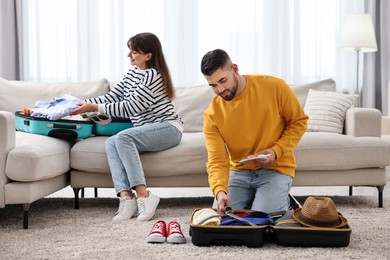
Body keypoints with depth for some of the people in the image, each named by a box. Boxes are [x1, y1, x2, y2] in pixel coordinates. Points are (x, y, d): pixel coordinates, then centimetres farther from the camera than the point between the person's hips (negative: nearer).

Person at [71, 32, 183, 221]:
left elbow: (131, 107, -18)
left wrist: (95, 107, -17)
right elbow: (112, 97, 15)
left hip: (168, 127, -8)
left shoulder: (153, 75, -13)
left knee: (122, 138, -31)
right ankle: (125, 196, -32)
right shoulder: (132, 73, 14)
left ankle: (142, 195, -35)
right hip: (146, 130, 8)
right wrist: (84, 104, 2)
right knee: (111, 142, -20)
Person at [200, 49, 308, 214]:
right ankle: (251, 200, 16)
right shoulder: (212, 114, -11)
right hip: (239, 172, 3)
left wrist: (276, 151, -17)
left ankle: (281, 200, 13)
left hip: (275, 169, -2)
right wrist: (220, 191, -37)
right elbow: (217, 160, -16)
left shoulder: (274, 87, -15)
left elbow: (299, 121, -2)